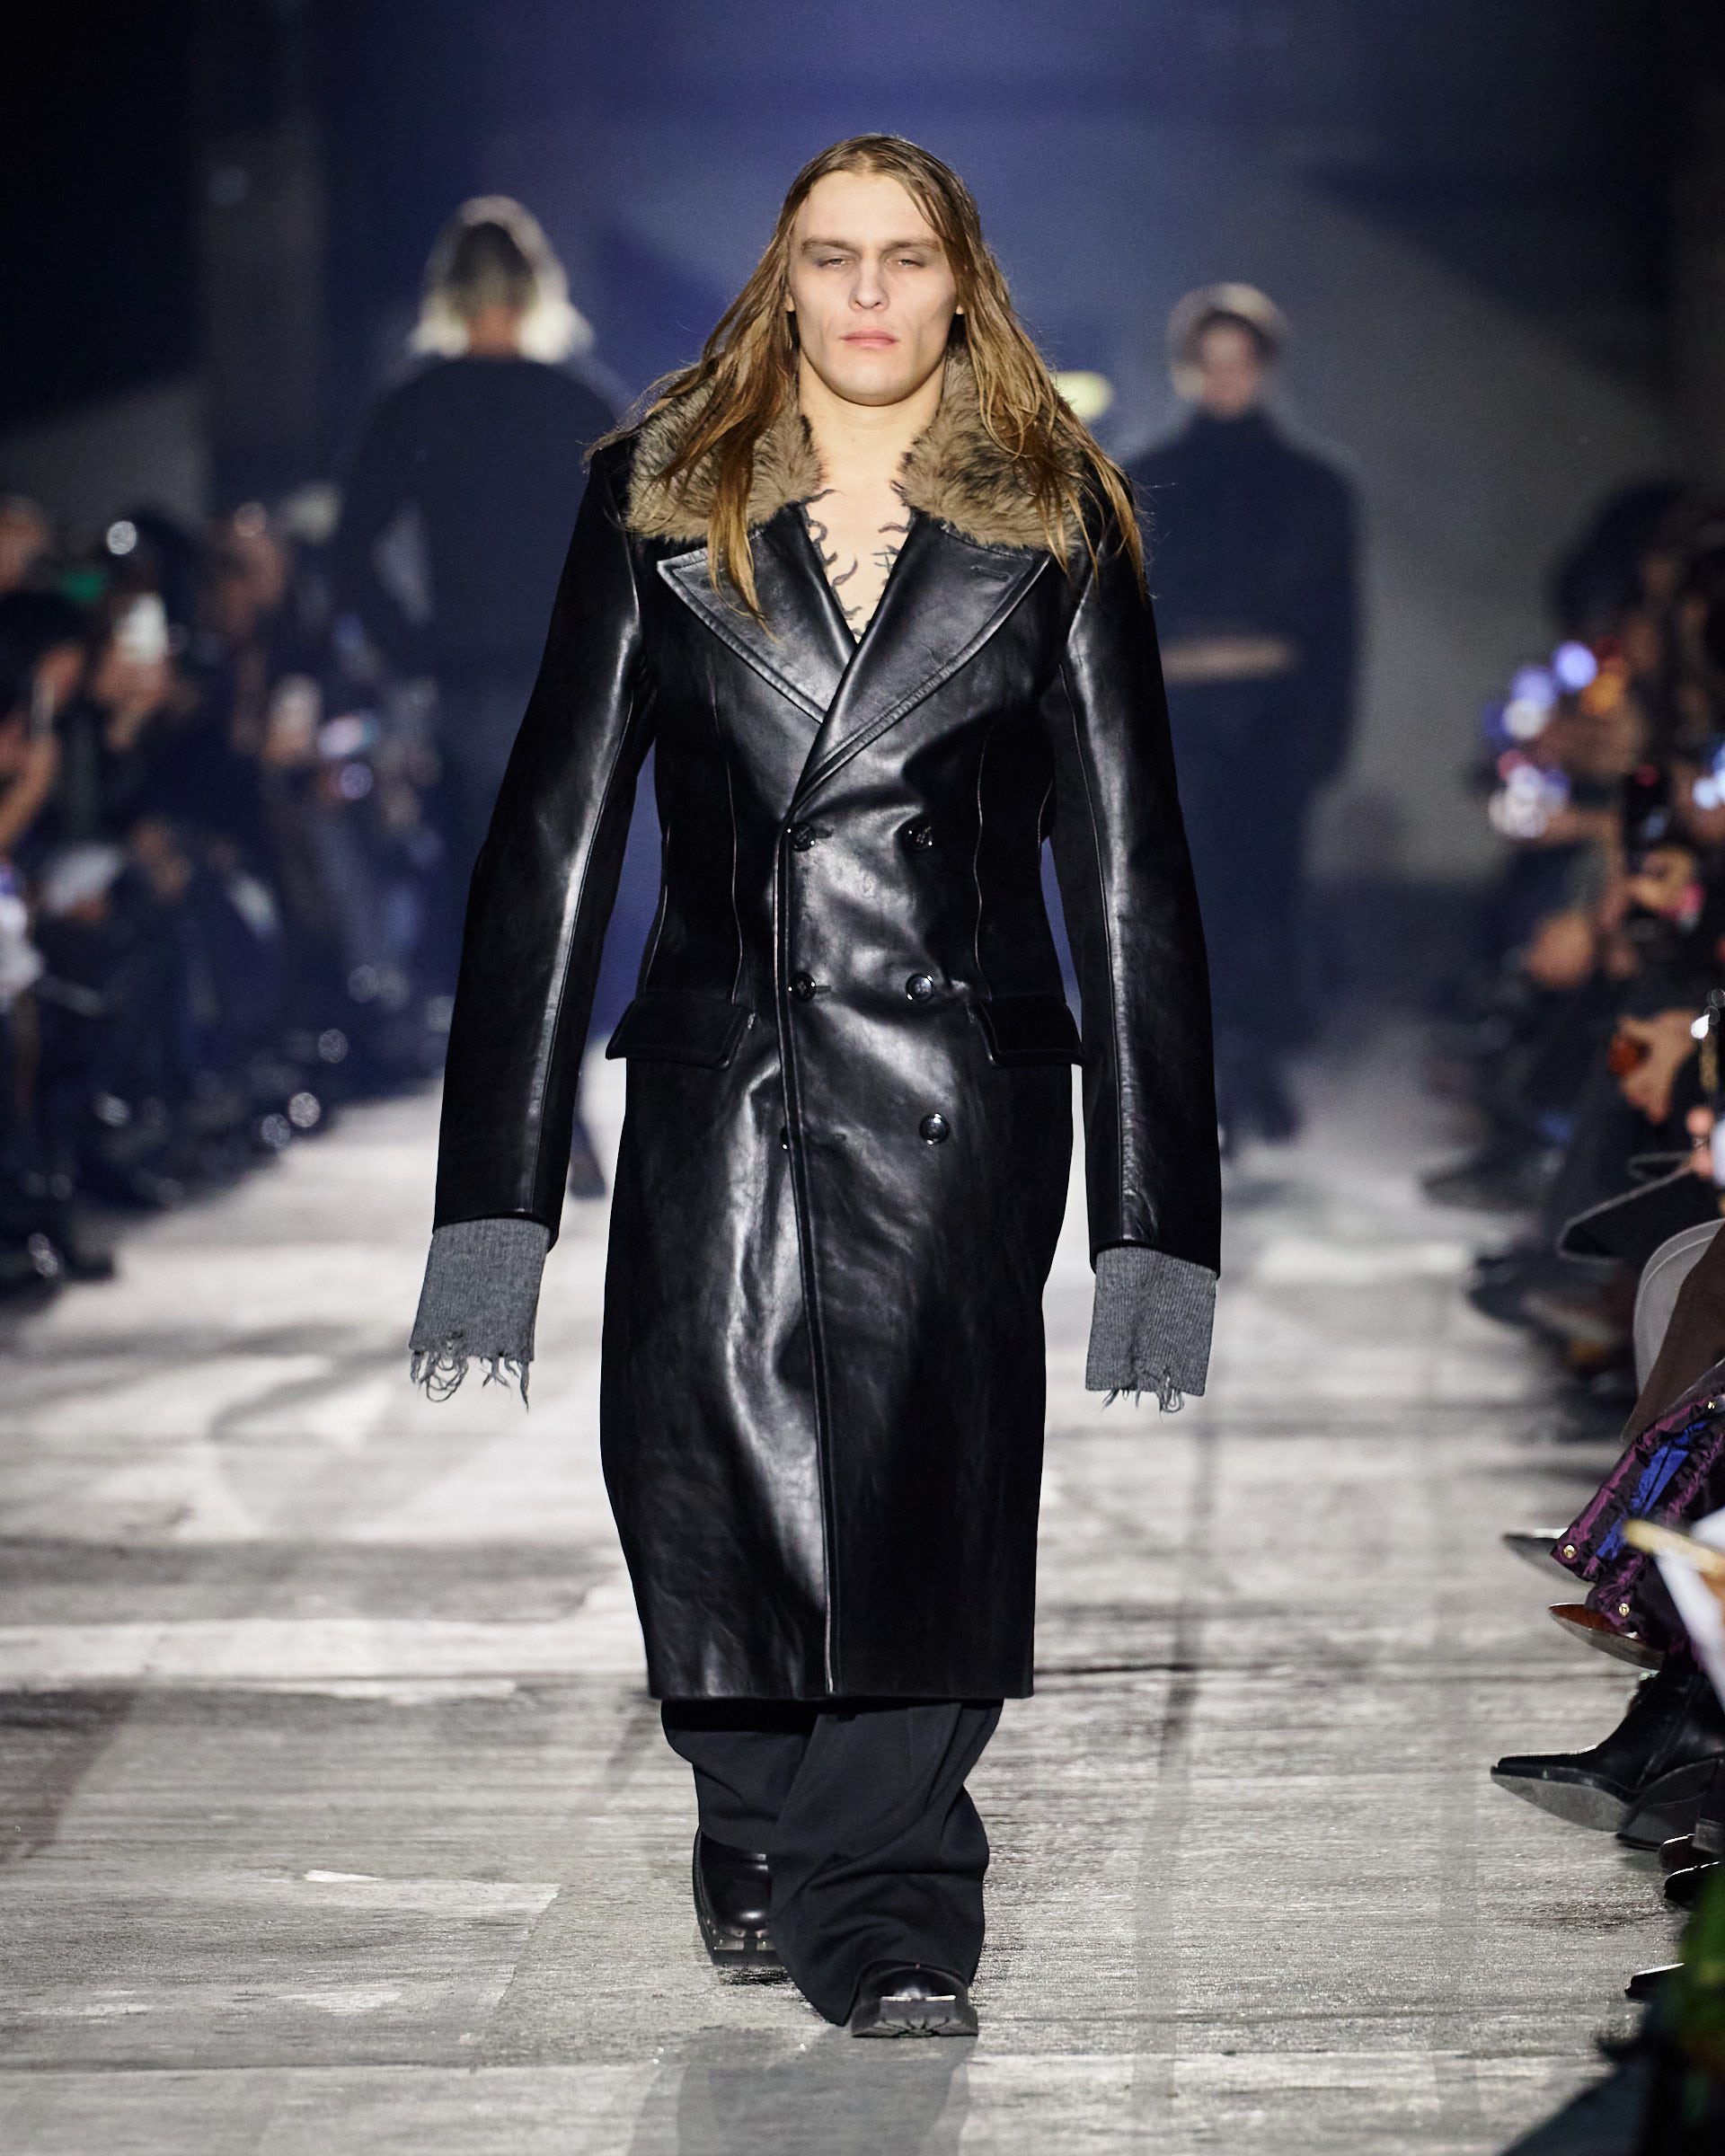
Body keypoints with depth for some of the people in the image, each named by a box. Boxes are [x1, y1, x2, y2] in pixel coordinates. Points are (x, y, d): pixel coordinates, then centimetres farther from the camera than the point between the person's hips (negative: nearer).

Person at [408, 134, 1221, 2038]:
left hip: (958, 1101, -1)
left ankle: (881, 1918, 4)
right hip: (718, 1091, 1)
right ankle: (772, 1835, 23)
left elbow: (1126, 868, 4)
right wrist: (496, 1191, -3)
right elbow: (553, 839, 4)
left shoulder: (1052, 528, 6)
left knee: (926, 1500, -8)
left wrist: (1156, 1218, -3)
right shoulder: (660, 505, 6)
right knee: (708, 1496, -2)